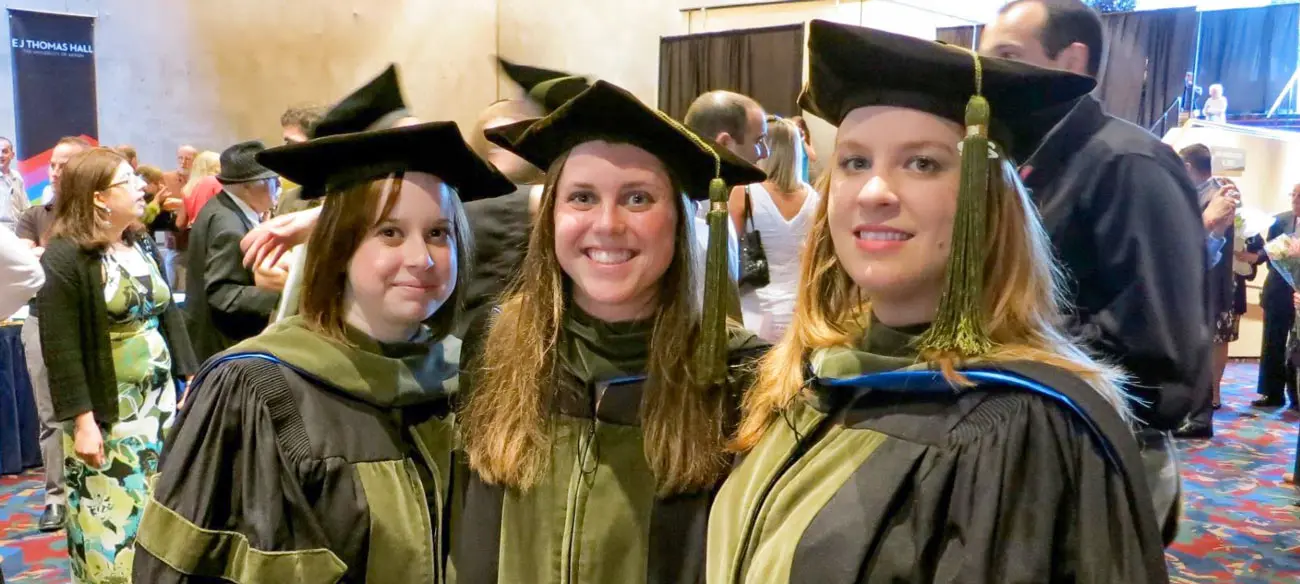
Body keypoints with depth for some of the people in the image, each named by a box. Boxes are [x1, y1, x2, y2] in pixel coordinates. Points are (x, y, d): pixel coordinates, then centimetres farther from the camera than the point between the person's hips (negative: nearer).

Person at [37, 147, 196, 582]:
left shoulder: (143, 246, 9)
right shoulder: (63, 258, -13)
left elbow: (169, 315, 11)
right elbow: (62, 350, -16)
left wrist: (190, 379, 6)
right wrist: (81, 421, -18)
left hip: (161, 400, 6)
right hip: (106, 414, -6)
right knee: (113, 521, 2)